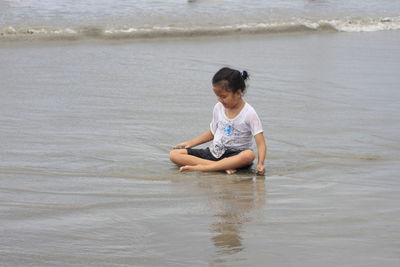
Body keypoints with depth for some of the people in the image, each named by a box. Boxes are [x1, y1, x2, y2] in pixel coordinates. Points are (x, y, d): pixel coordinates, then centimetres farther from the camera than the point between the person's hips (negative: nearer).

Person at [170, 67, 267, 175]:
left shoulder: (249, 113, -11)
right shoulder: (219, 108, 5)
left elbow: (261, 143, -17)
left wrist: (260, 164, -33)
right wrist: (190, 143, 12)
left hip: (234, 155, -5)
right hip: (214, 152, 5)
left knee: (249, 155, -41)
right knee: (174, 154, -13)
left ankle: (201, 167, -37)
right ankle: (223, 167, -26)